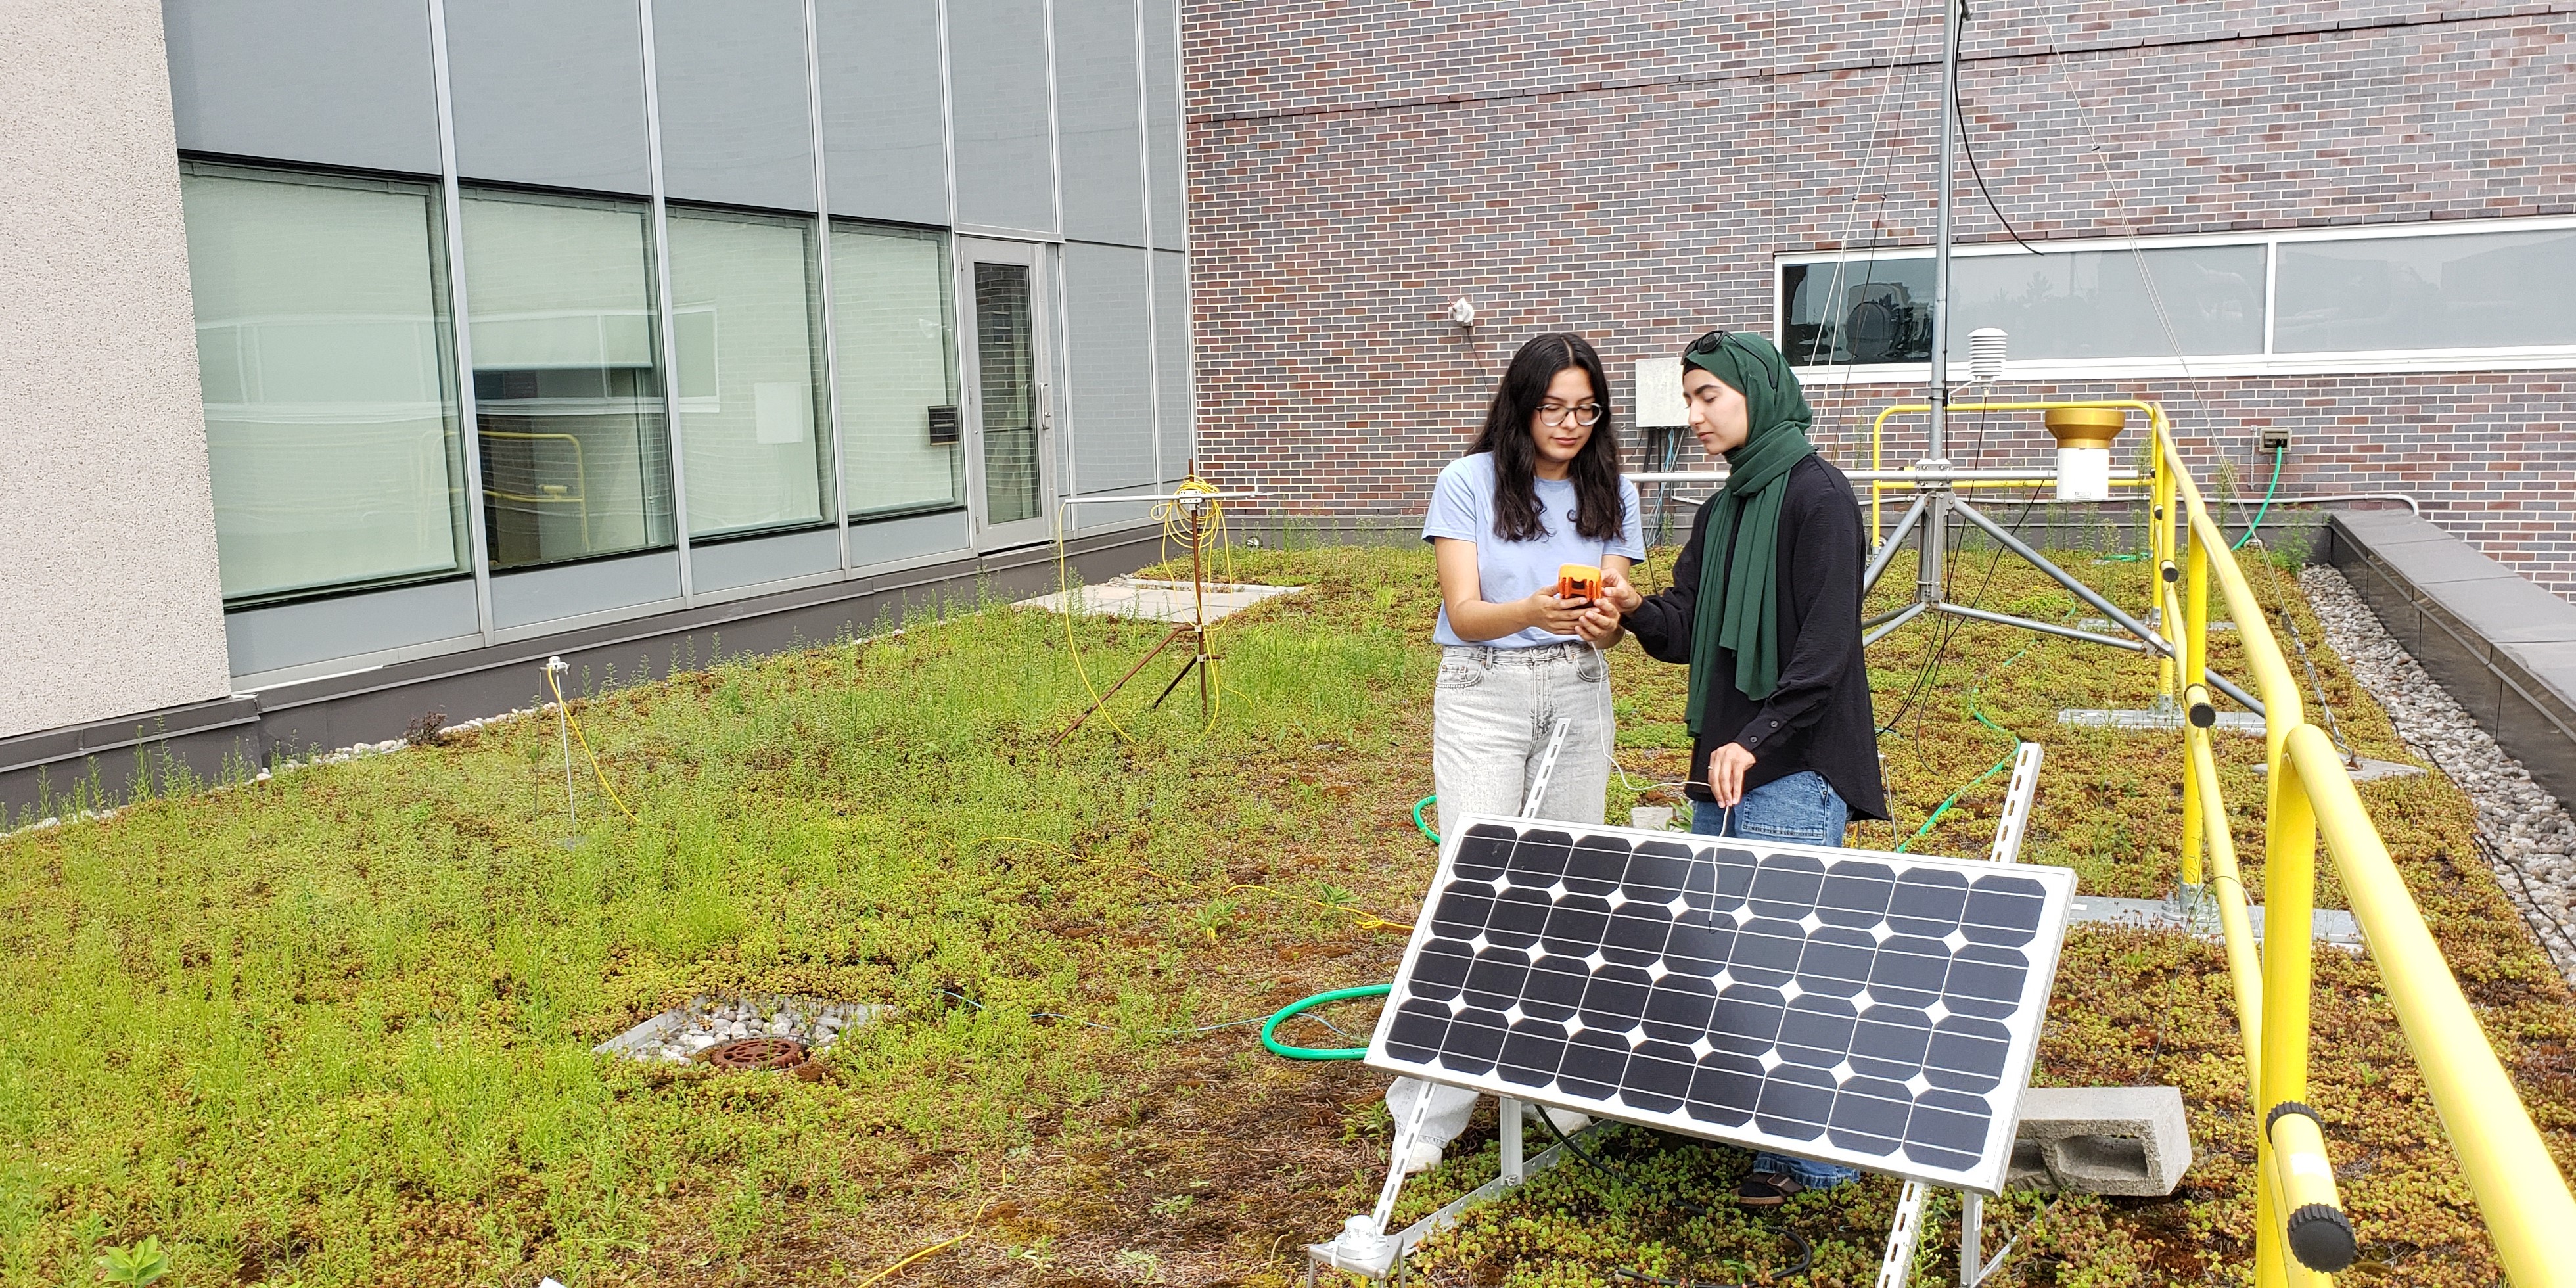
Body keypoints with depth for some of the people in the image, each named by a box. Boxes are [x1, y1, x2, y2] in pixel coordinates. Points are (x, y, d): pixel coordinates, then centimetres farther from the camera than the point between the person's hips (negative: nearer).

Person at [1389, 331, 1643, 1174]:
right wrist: (1532, 611, -33)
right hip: (1483, 694, -3)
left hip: (1578, 695, 4)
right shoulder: (1470, 483, -7)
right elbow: (1464, 613, -12)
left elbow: (1611, 616, -1)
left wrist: (1603, 619, -26)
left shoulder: (1611, 494, 3)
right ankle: (1430, 1111, -2)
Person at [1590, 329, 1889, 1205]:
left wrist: (1757, 742, -20)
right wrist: (1636, 610, -8)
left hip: (1792, 772, -8)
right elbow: (1687, 631, 13)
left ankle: (1810, 1155, 7)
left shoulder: (1817, 494, -9)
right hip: (1723, 768, 8)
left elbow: (1825, 645, -16)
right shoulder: (1723, 507, 16)